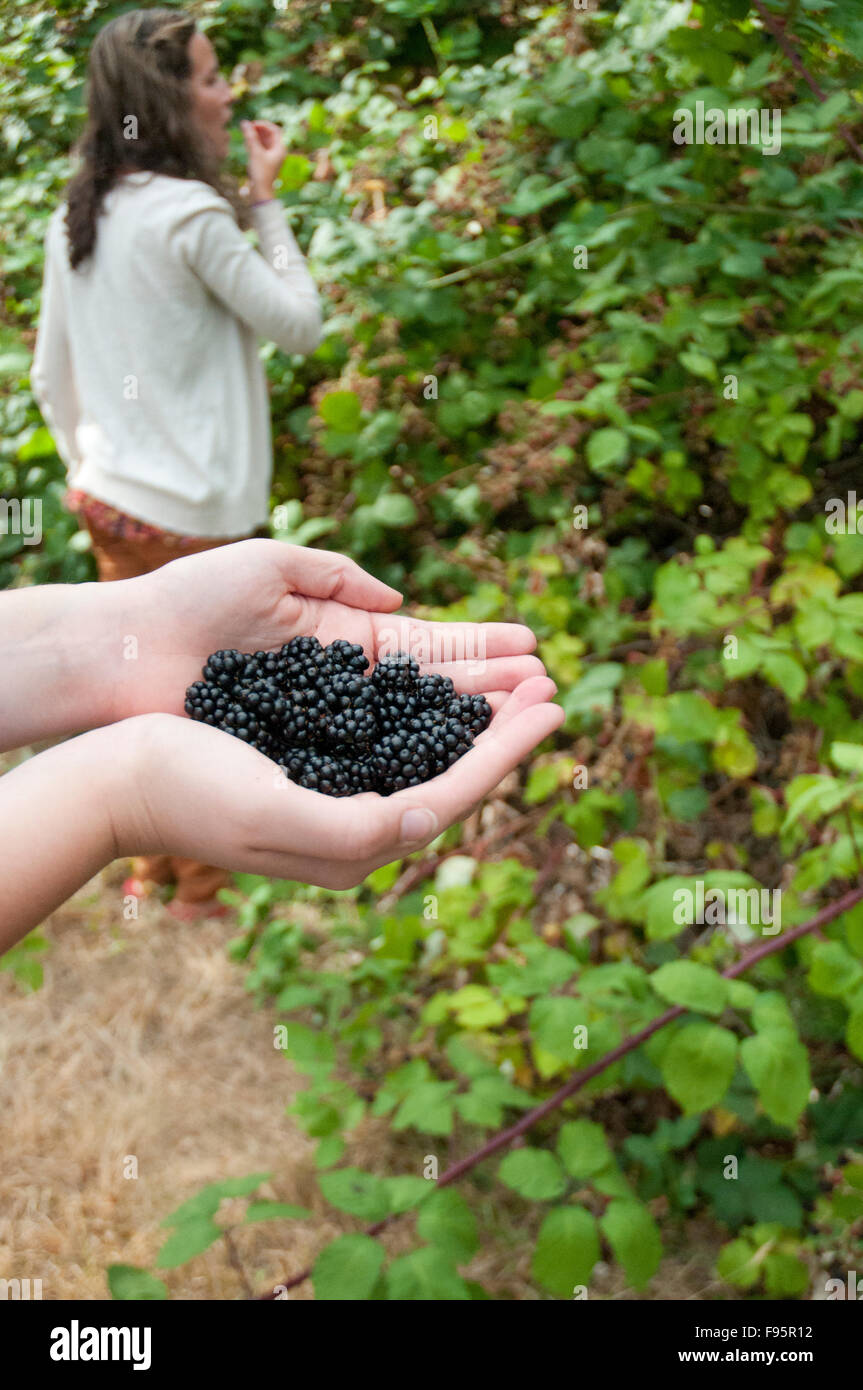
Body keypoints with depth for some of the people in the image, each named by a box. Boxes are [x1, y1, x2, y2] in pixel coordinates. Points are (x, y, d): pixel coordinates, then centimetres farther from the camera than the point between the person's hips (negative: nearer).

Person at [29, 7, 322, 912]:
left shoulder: (76, 216, 5)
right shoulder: (192, 212, -18)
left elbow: (51, 378, 10)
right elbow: (300, 326, -8)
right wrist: (267, 202, -3)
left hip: (107, 498, 7)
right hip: (190, 511, -7)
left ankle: (153, 858, 36)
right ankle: (206, 878, 26)